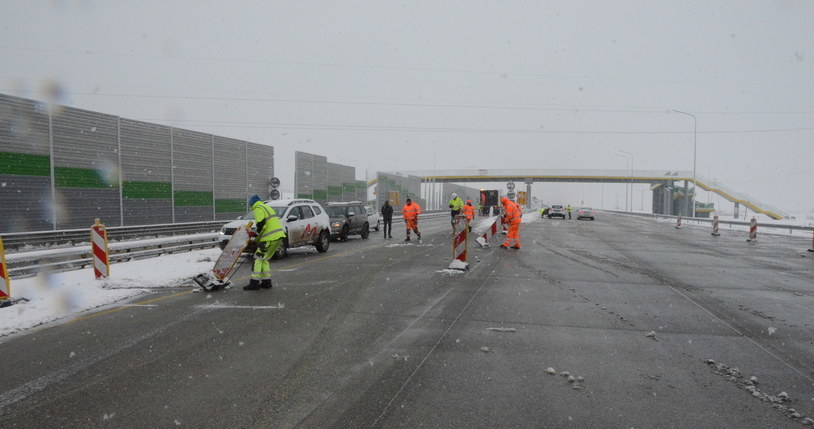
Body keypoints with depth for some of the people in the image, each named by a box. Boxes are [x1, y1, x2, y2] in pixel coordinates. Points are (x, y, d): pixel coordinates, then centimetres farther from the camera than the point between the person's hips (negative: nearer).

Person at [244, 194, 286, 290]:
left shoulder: (258, 209, -5)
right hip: (279, 236, 9)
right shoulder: (267, 207, 25)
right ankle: (266, 282, 19)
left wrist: (257, 237, -2)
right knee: (264, 259, 18)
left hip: (270, 238, -9)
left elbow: (261, 225, -17)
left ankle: (254, 283, -2)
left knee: (258, 258, -2)